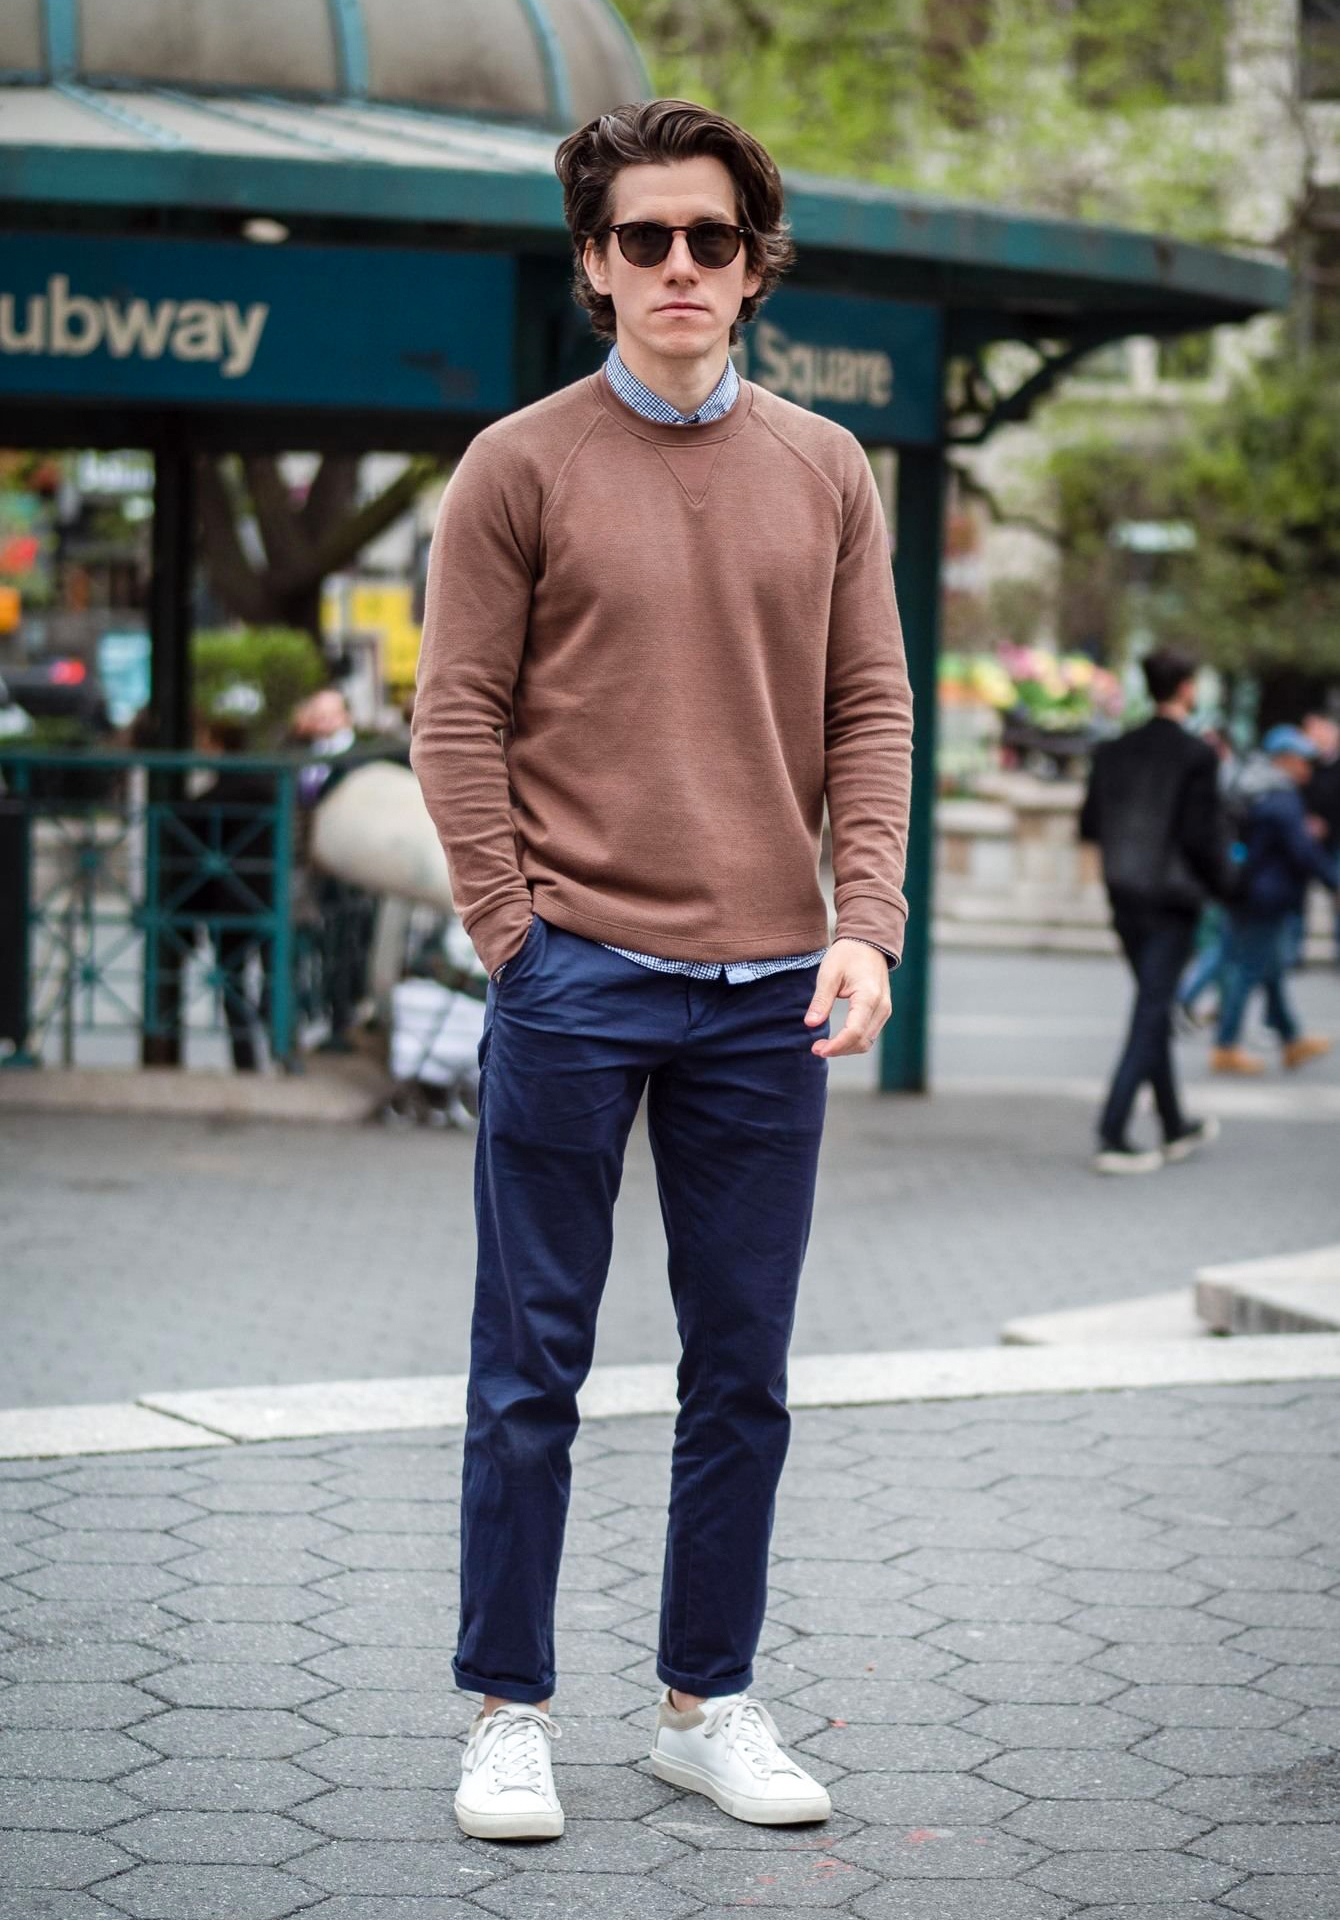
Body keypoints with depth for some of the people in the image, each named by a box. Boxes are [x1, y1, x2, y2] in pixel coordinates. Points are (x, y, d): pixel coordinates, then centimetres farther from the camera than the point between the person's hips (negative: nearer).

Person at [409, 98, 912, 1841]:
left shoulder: (826, 473, 10)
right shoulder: (520, 468, 0)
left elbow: (870, 711, 9)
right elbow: (458, 719, -1)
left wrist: (866, 928, -3)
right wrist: (514, 940, -8)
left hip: (769, 993, 3)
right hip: (576, 977, -3)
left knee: (743, 1374, 10)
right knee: (532, 1369, 3)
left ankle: (711, 1703, 22)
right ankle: (510, 1714, 14)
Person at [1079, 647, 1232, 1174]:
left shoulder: (1114, 752, 3)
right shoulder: (1196, 757, -14)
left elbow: (1089, 826, 5)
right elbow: (1202, 835, -17)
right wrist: (1220, 883, 0)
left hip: (1124, 895, 6)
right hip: (1173, 899, -6)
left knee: (1155, 1011, 18)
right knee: (1150, 1015, -3)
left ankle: (1175, 1128, 30)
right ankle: (1112, 1136, -9)